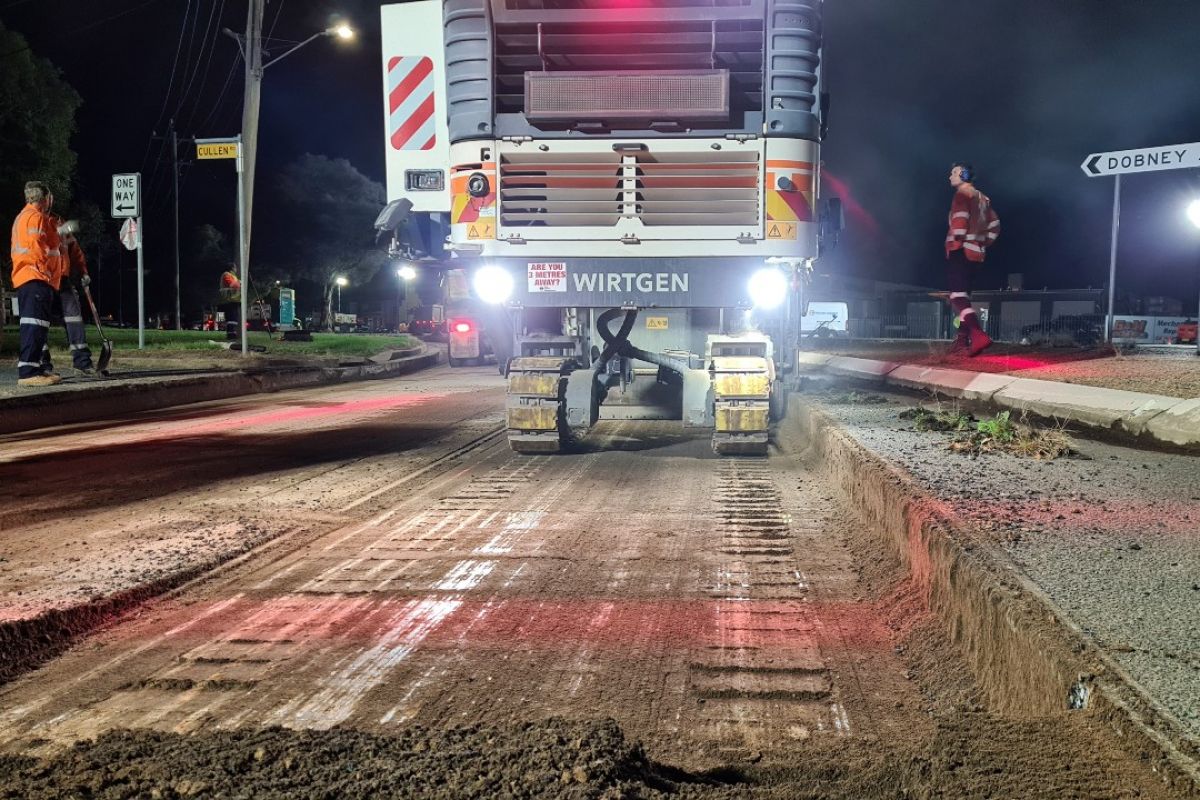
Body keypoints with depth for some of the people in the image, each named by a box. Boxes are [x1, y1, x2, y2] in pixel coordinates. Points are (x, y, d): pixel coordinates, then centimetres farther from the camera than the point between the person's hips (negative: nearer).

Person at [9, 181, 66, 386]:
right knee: (35, 326, -16)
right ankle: (28, 372, -23)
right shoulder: (36, 217, -8)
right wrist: (46, 271, -15)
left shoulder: (22, 217, 25)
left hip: (25, 279, 11)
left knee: (35, 328, 13)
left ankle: (36, 368, 17)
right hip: (36, 279, -11)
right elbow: (36, 246, -18)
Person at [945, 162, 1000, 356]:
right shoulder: (982, 198, 22)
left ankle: (979, 335, -33)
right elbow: (994, 226, 22)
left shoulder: (962, 193, -5)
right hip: (975, 253, 9)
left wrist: (955, 245, -18)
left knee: (958, 295, -16)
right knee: (962, 294, 16)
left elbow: (960, 219, -21)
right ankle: (963, 339, 14)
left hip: (961, 251, -9)